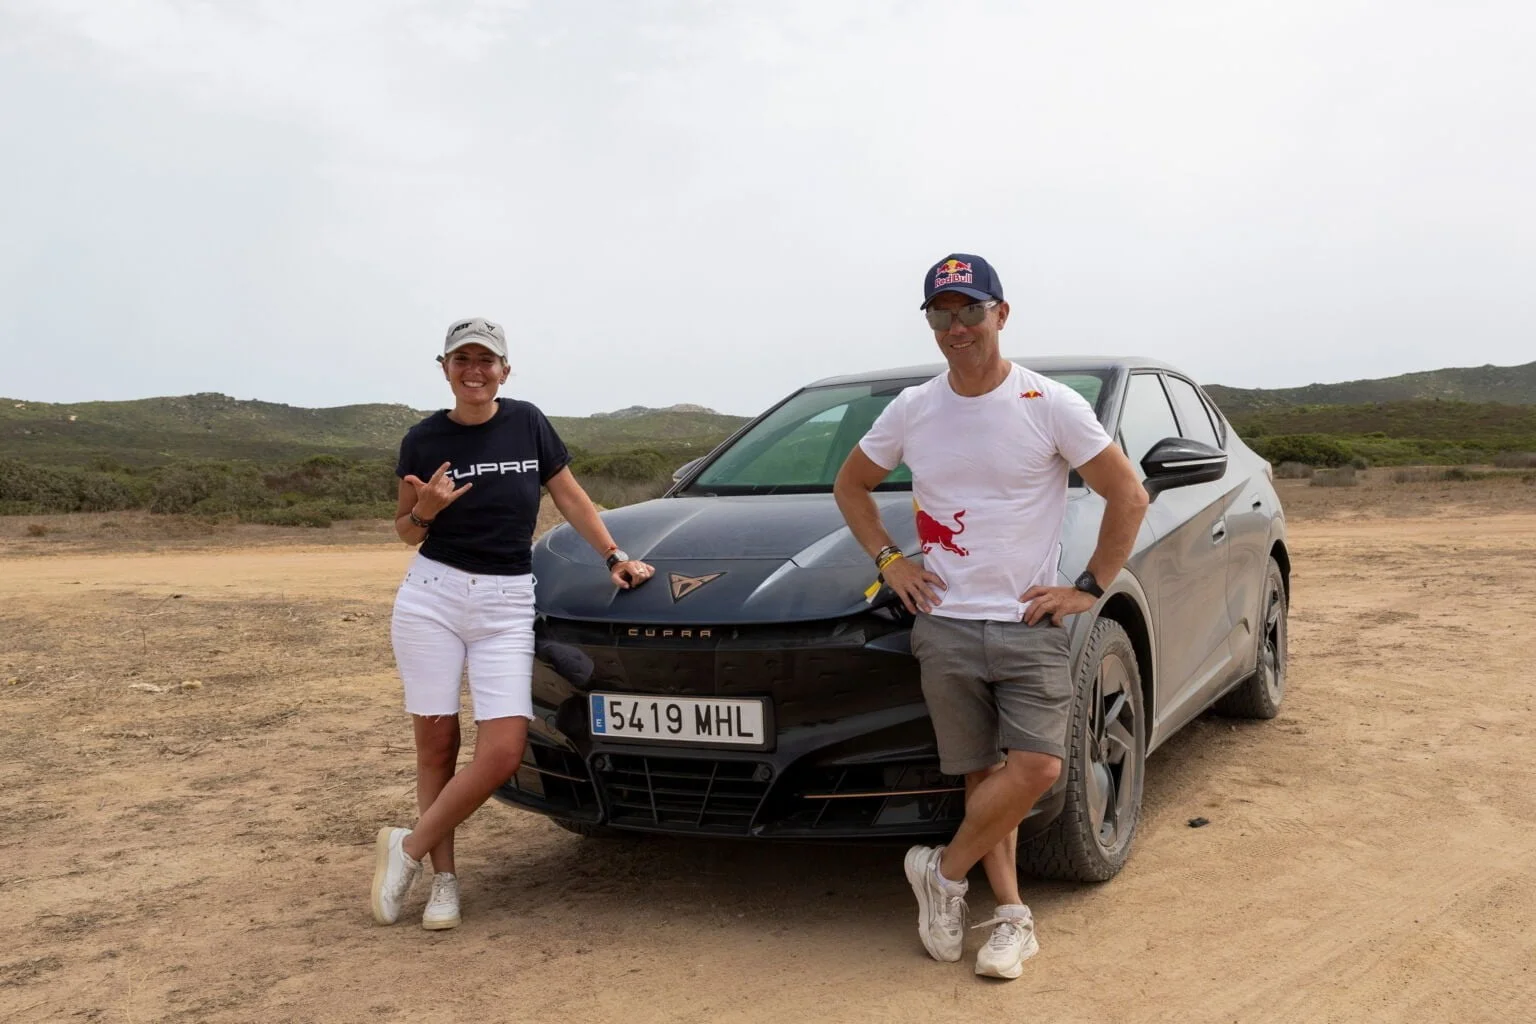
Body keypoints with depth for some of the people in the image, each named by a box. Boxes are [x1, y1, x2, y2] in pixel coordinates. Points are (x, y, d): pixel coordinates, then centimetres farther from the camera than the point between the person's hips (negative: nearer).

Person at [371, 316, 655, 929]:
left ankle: (409, 848, 9)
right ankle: (444, 879, 18)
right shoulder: (424, 440, 1)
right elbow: (406, 532, 11)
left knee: (503, 752, -10)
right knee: (436, 743, 2)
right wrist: (424, 511, -11)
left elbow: (571, 498, 12)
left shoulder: (528, 423, 2)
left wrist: (614, 556, 7)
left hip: (507, 605, 1)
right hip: (430, 596, 0)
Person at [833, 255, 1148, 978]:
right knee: (982, 774, 4)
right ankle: (1011, 916, 16)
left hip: (1029, 622, -2)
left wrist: (1089, 588, -3)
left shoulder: (1050, 405, -4)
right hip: (945, 625, 2)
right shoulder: (912, 410, 5)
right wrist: (887, 558, 6)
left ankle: (944, 870, 6)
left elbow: (1128, 497, 1)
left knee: (1037, 765, -14)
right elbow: (850, 485, 19)